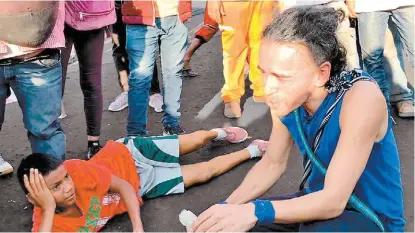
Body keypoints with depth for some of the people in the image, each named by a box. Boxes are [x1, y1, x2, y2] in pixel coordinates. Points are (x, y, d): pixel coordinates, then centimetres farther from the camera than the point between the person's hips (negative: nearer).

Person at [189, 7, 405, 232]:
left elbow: (334, 200, -30)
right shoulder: (285, 98, -11)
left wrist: (256, 211, -43)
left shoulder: (361, 98, -29)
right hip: (318, 201, 6)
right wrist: (226, 207, -11)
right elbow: (273, 163, 3)